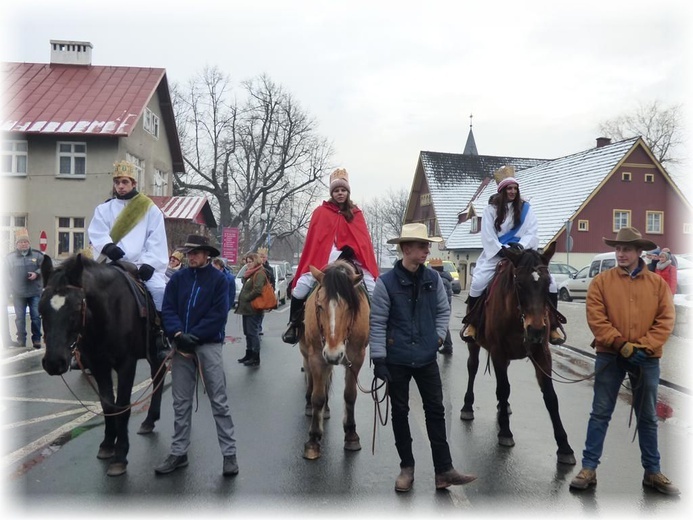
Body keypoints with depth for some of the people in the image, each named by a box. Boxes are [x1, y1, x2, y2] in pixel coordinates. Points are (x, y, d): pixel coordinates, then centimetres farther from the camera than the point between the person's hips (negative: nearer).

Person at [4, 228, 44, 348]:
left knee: (36, 316, 1)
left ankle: (36, 340, 10)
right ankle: (21, 340, 15)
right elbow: (6, 274, 9)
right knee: (20, 318, 6)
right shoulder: (10, 257, 5)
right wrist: (8, 290, 4)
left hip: (35, 292, -1)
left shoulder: (37, 255, 3)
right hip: (18, 293, 1)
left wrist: (36, 273, -14)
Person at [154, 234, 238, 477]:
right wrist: (178, 333, -15)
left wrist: (194, 335, -17)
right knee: (181, 402, 11)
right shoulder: (177, 278, 5)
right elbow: (168, 309, 1)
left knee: (219, 401, 1)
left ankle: (229, 453, 8)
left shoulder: (219, 279, -4)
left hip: (208, 345, -3)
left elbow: (218, 315, -10)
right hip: (182, 345, 4)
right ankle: (179, 452, 23)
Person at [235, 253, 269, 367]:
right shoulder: (251, 273, 17)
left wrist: (246, 298, -16)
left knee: (253, 333, -5)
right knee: (247, 332, 16)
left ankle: (256, 358, 1)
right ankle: (249, 354, 27)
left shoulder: (259, 273, -14)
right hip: (247, 308, 10)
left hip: (253, 309, -10)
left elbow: (257, 290, -25)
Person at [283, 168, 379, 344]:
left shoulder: (356, 214, 10)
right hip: (324, 260, -2)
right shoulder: (321, 212, 5)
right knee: (300, 288, -16)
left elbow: (364, 241, 8)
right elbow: (313, 241, 5)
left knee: (375, 290, -10)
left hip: (352, 259, 2)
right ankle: (294, 324, 1)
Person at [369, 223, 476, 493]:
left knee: (436, 411, 6)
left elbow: (443, 311, 12)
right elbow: (377, 323, -12)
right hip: (397, 360, -3)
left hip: (426, 358, 3)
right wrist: (378, 359, -14)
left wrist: (438, 336, 0)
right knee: (400, 412, 10)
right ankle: (406, 467, 26)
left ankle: (444, 470, 16)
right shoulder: (386, 282, -14)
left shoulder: (433, 279, -2)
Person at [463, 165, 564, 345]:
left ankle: (553, 325, 2)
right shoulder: (491, 209, 3)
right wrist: (501, 250, -18)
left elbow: (532, 232, -3)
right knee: (477, 282, -23)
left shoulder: (526, 208, 7)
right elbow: (487, 236, -5)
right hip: (496, 253, -2)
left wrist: (521, 246, -20)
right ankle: (471, 323, -4)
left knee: (550, 282, -12)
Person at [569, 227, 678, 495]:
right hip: (610, 356, -1)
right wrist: (622, 345, -16)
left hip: (647, 358, 2)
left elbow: (666, 320, -2)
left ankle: (653, 471, 26)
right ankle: (589, 468, 10)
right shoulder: (601, 281, -1)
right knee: (600, 413, 3)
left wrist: (643, 347, -14)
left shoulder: (657, 283, 4)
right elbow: (596, 318, -8)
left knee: (648, 417, 13)